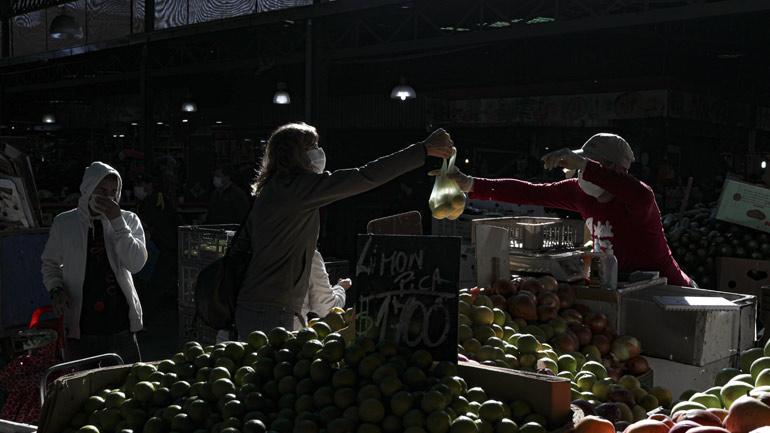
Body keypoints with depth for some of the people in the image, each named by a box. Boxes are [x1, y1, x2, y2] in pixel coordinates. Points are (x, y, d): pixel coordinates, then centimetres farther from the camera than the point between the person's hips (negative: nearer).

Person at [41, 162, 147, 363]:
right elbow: (51, 263, 15)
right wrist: (56, 290, -5)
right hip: (80, 327, 1)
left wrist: (117, 221, -16)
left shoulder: (128, 220, 2)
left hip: (121, 325, 0)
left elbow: (136, 264, -11)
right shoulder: (64, 223, 4)